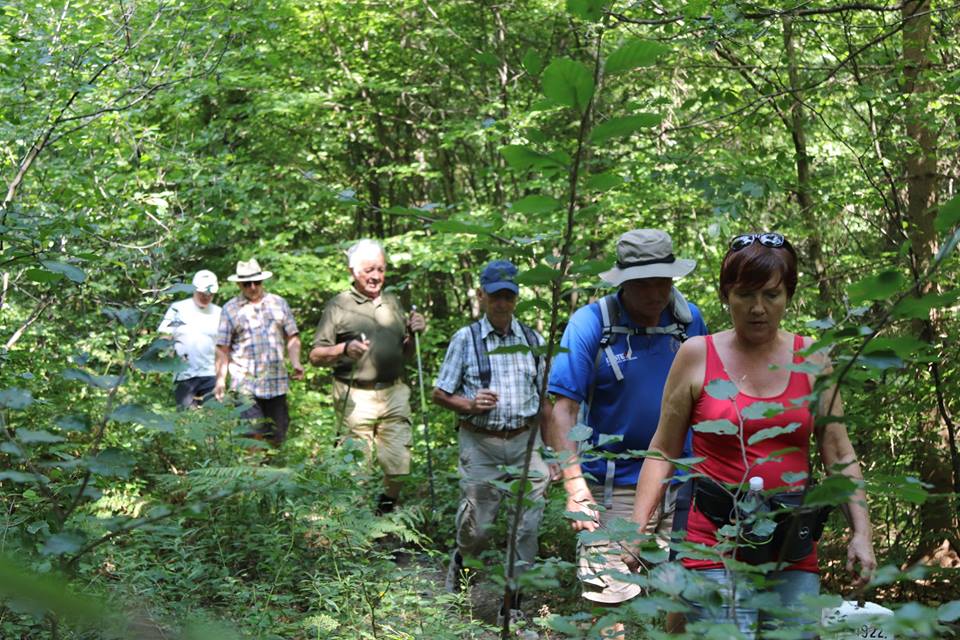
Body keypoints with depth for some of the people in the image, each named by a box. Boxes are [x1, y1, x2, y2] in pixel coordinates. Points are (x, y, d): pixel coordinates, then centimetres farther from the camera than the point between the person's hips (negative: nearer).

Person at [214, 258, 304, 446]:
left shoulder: (279, 303, 14)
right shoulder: (230, 309, 7)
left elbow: (292, 337, 14)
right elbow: (223, 349, 6)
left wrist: (296, 363, -2)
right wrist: (221, 380, -2)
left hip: (277, 382, 3)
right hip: (246, 383, -3)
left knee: (276, 437, 4)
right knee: (254, 434, -16)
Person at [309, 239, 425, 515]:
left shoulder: (393, 302, 16)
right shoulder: (339, 306, -1)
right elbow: (316, 355, -4)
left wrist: (414, 332, 3)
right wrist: (345, 349, -21)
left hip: (395, 392, 5)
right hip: (356, 397, -4)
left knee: (399, 461, 5)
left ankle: (388, 510, 28)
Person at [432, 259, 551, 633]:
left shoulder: (531, 339, 9)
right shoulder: (465, 339, 0)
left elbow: (543, 398, 15)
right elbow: (439, 394, 3)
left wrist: (549, 447, 10)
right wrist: (469, 405, -16)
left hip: (525, 443, 3)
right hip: (481, 446, -2)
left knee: (526, 527, 1)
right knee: (477, 526, 3)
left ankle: (513, 603, 14)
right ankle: (460, 561, 37)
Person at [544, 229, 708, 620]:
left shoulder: (688, 319, 2)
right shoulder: (591, 323, -10)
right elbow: (562, 409, -13)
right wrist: (575, 486, -20)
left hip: (682, 484, 4)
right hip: (614, 487, -4)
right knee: (609, 601, 0)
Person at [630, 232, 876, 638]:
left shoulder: (810, 358, 5)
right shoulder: (698, 355, -1)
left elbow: (839, 455, 7)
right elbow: (663, 452, 3)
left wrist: (861, 532, -2)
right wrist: (637, 527, -6)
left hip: (794, 551, 3)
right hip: (716, 546, -2)